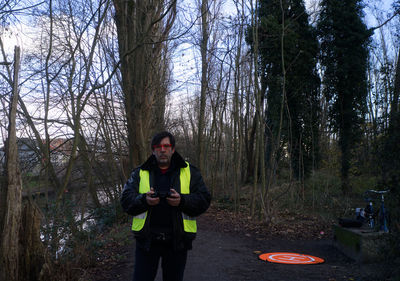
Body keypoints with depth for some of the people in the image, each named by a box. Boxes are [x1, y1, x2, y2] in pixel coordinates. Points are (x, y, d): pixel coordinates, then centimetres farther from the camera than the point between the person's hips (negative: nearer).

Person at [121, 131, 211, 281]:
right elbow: (126, 200, -2)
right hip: (147, 239, 0)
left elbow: (204, 199, -2)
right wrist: (144, 200, -22)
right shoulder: (140, 173, 6)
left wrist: (182, 200, -20)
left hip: (177, 240, 0)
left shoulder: (189, 172, 4)